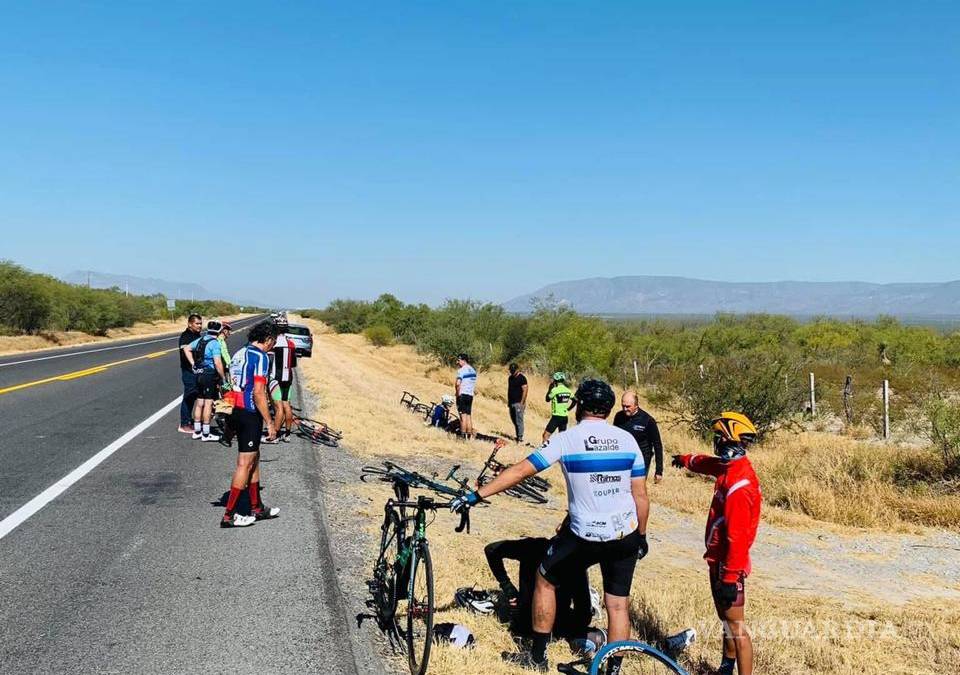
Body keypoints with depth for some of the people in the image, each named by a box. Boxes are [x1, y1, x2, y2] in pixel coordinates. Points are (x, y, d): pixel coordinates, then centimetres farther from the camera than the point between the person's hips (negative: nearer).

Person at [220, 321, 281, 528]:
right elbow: (258, 393, -20)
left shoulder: (240, 353, 13)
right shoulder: (260, 356, -14)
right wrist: (269, 423, -16)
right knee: (245, 463, -3)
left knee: (254, 459, 18)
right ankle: (229, 515, 0)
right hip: (250, 414, -9)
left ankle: (257, 507, 26)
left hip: (238, 411, 9)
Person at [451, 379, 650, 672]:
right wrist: (642, 536, 16)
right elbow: (641, 495, 3)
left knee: (545, 580, 19)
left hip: (585, 536, -3)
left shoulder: (567, 439, -9)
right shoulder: (627, 440, 0)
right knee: (618, 606, 14)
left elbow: (520, 470, -11)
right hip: (626, 536, 3)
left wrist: (476, 495, -7)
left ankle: (537, 657, 25)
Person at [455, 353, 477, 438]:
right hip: (470, 395, 7)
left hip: (462, 394, -7)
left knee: (463, 415, -7)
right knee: (469, 416, 9)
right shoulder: (473, 370, 14)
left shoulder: (461, 370, -12)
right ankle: (469, 435, 10)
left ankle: (463, 435, -9)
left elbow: (458, 384, -23)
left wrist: (458, 394, -12)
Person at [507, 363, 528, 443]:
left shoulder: (522, 378, -8)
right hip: (511, 403, 8)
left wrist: (522, 403, -16)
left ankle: (520, 437, -6)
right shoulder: (510, 378, 15)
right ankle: (517, 435, 18)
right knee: (514, 420, 10)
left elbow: (525, 390, -12)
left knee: (519, 420, -8)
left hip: (518, 403, -8)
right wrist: (508, 401, 19)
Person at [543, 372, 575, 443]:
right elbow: (575, 401, 13)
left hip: (556, 417, -6)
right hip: (565, 417, 6)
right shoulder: (568, 390, 5)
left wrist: (550, 389, 6)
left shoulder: (555, 390, -14)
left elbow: (547, 399, -2)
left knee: (546, 435, -5)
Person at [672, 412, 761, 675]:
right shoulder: (731, 467, 4)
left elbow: (737, 535, -27)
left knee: (735, 625, -5)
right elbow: (708, 464, 29)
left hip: (729, 564, -10)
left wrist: (730, 576, -24)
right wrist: (686, 460, 49)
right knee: (726, 618, 22)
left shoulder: (738, 483, -26)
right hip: (719, 558, 10)